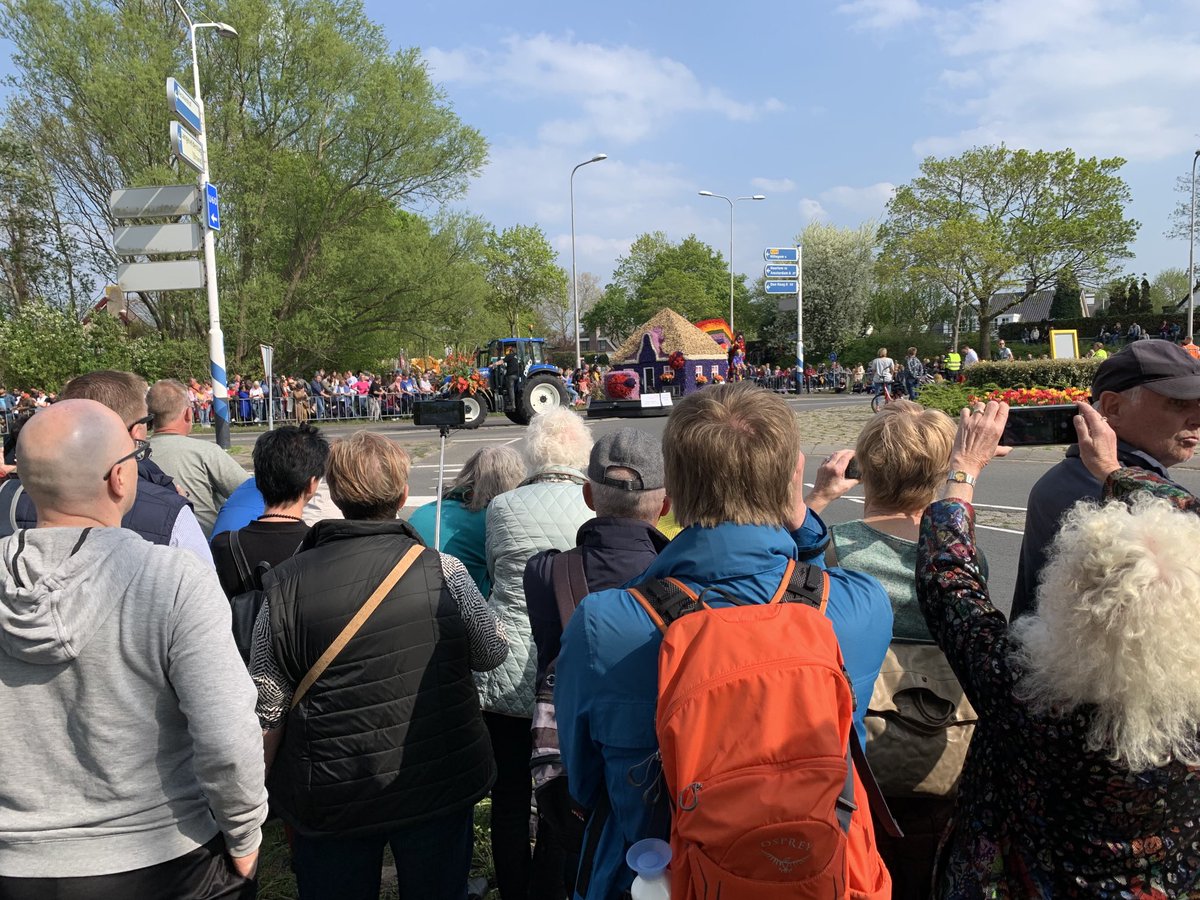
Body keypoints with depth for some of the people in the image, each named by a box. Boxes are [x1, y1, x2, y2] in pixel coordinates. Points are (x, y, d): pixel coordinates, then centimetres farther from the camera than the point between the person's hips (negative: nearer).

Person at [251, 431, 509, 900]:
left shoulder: (285, 586, -14)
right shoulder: (443, 571, -16)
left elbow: (267, 710, -8)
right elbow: (494, 653, -1)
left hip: (330, 801, 1)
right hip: (439, 788, 0)